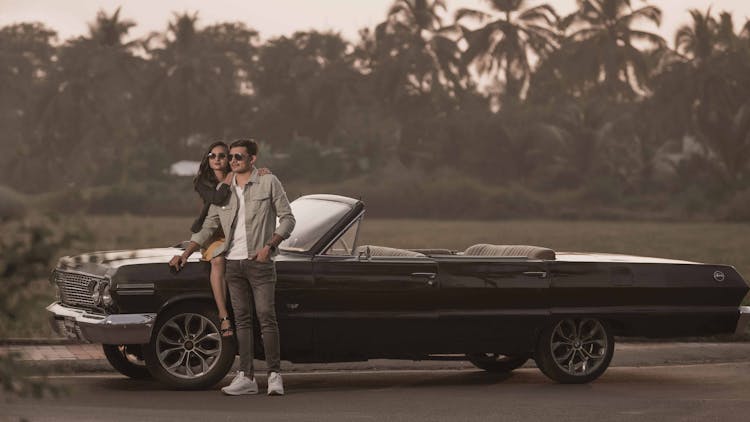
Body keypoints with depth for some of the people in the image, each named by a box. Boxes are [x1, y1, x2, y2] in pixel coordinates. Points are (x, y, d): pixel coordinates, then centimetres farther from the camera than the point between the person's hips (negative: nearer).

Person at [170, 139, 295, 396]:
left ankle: (274, 375, -4)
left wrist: (269, 246, -13)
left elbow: (287, 218, -1)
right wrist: (186, 254, 9)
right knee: (242, 320, 4)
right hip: (233, 262, 4)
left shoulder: (269, 183, 0)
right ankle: (246, 377, 5)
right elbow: (209, 227, 16)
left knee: (266, 317, -8)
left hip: (260, 262, -4)